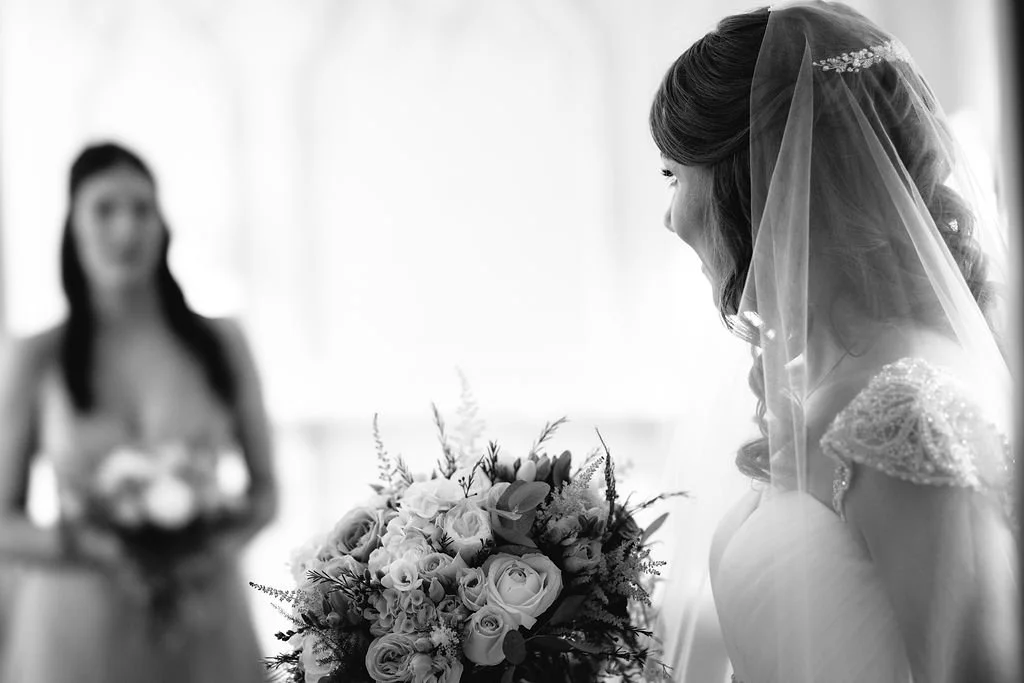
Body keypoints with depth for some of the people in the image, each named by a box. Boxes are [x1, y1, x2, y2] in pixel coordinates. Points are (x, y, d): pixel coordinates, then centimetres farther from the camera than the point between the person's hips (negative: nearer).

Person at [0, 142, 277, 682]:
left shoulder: (221, 345, 2)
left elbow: (264, 488, 10)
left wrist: (228, 543, -9)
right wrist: (84, 548, -16)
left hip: (202, 631, 1)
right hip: (76, 630, -1)